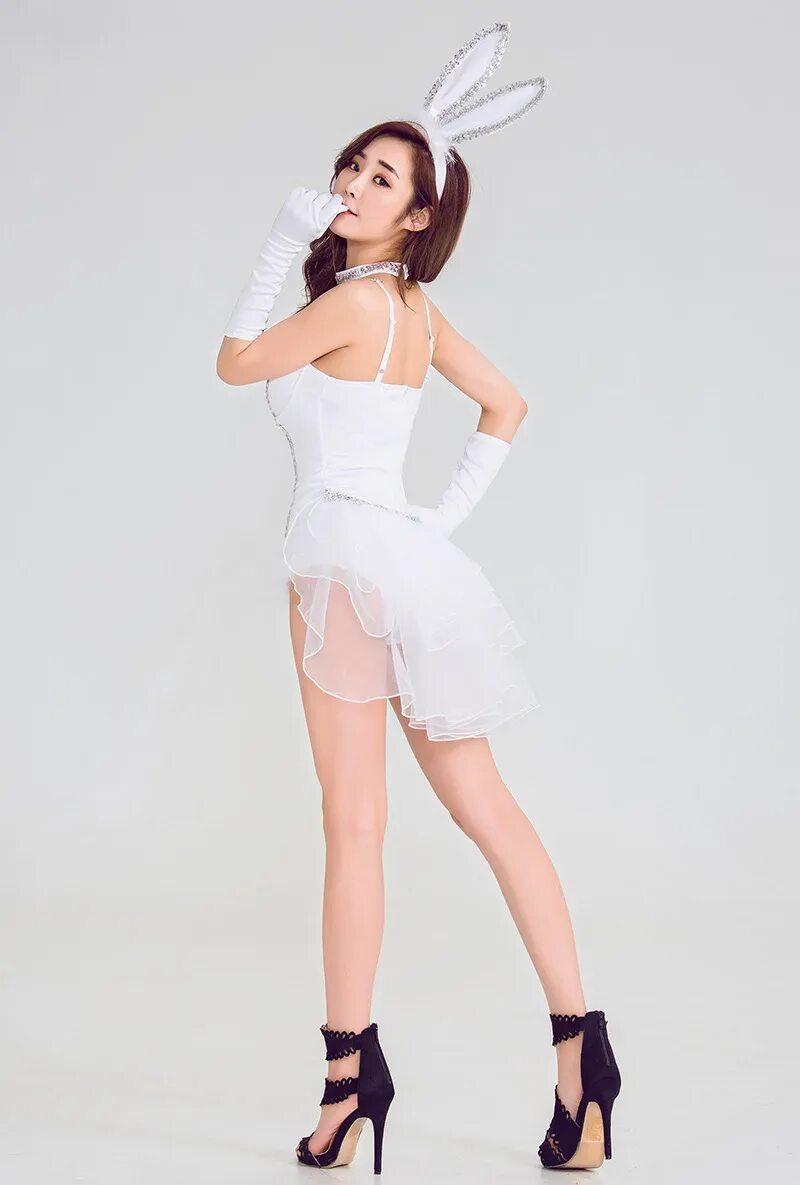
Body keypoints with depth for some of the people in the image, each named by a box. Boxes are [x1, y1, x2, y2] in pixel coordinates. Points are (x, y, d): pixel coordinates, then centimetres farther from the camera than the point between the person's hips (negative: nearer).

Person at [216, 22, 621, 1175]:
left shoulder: (352, 300, -13)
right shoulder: (415, 307, 12)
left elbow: (233, 361, -1)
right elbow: (507, 406, 21)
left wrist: (278, 243, 3)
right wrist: (450, 512, 15)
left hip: (349, 562, -9)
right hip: (405, 563, 9)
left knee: (353, 823, -3)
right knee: (484, 804, 7)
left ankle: (353, 1066, 5)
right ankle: (578, 1037, 8)